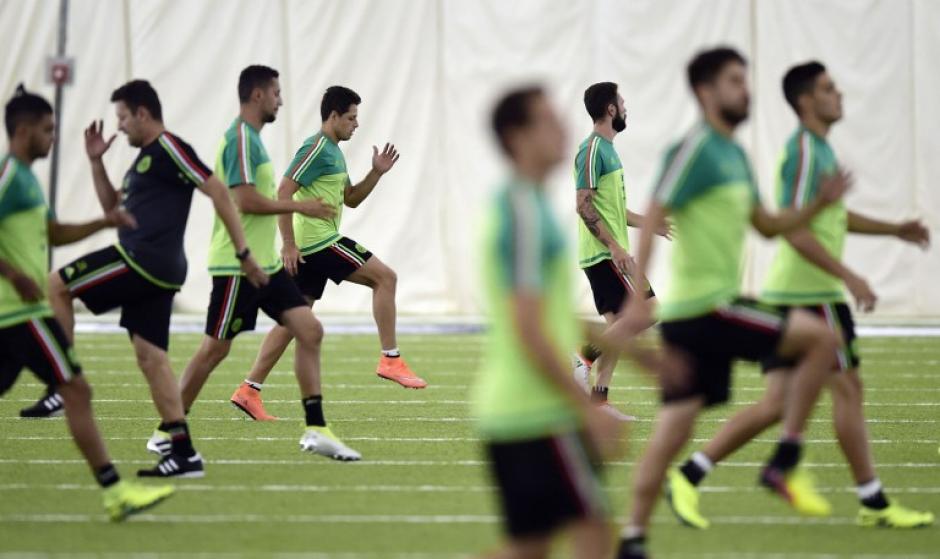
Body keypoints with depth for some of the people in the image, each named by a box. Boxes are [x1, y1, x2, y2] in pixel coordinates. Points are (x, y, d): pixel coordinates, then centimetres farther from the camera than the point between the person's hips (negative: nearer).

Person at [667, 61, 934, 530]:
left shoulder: (819, 148, 18)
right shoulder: (805, 150, -14)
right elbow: (795, 229, -23)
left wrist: (894, 229, 26)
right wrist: (849, 276, -25)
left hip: (791, 293, 10)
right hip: (810, 292, -10)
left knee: (777, 404, 6)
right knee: (847, 389, -2)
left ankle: (689, 476, 4)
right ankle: (874, 503, 4)